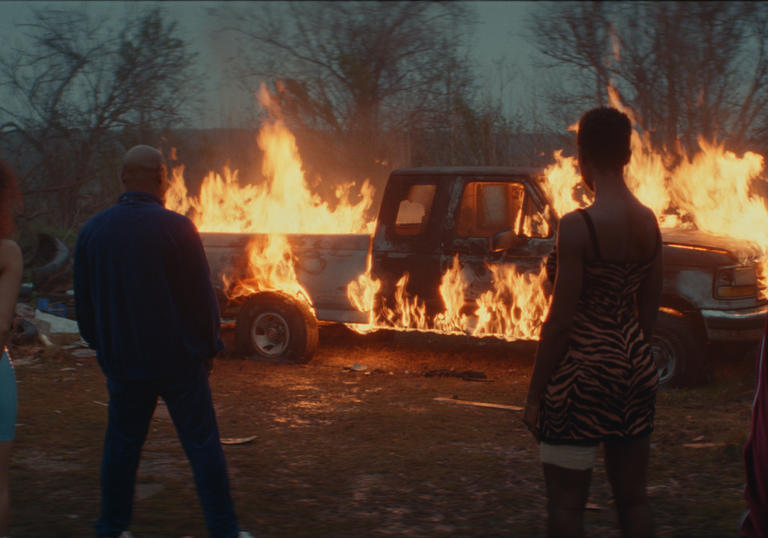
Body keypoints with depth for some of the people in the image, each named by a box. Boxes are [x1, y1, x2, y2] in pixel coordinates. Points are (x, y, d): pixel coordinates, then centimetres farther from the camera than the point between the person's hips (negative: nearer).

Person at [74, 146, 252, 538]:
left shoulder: (92, 231, 2)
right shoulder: (175, 227, -12)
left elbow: (83, 303, 8)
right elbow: (201, 296, -9)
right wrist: (207, 347, 4)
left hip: (122, 361, 4)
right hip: (179, 358, -4)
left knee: (121, 446, 14)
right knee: (202, 444, 3)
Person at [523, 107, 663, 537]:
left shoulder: (578, 225, -17)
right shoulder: (650, 222, 2)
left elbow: (560, 320, -16)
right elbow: (650, 307, 10)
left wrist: (535, 395, -8)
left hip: (584, 371, -6)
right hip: (636, 367, 7)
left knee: (566, 503, 4)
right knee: (634, 498, 14)